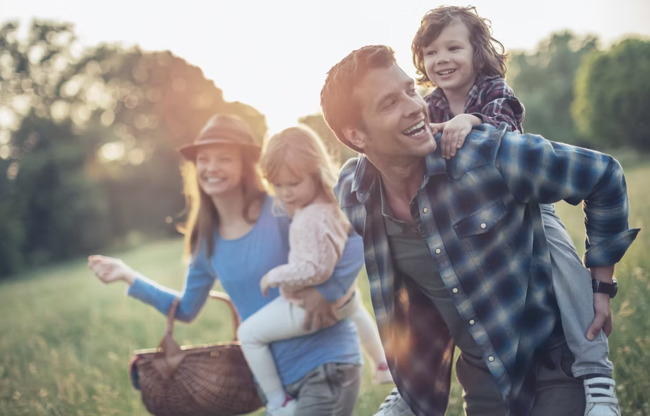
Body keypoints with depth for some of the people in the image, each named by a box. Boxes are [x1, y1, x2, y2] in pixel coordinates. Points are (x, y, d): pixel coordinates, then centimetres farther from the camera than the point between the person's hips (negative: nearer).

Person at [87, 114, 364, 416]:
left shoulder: (280, 211, -13)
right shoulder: (206, 240, 6)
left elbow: (357, 240, -17)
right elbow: (186, 309, 18)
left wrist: (328, 292, -26)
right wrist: (128, 276, 12)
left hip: (326, 366, -6)